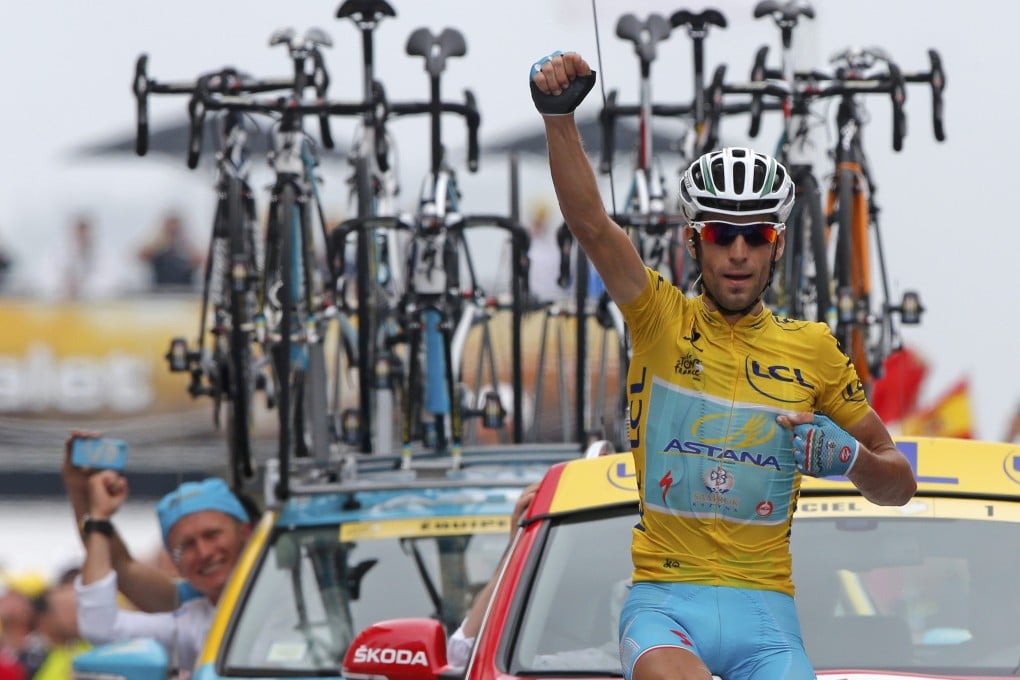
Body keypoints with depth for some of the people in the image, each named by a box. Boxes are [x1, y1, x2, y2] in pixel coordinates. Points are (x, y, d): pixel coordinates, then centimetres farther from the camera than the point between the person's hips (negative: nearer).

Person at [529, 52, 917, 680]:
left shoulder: (812, 348, 10)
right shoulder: (661, 320, 5)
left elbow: (899, 485, 17)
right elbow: (591, 224, -13)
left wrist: (845, 455, -6)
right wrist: (559, 114, -29)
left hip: (763, 611, 3)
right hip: (664, 601, -2)